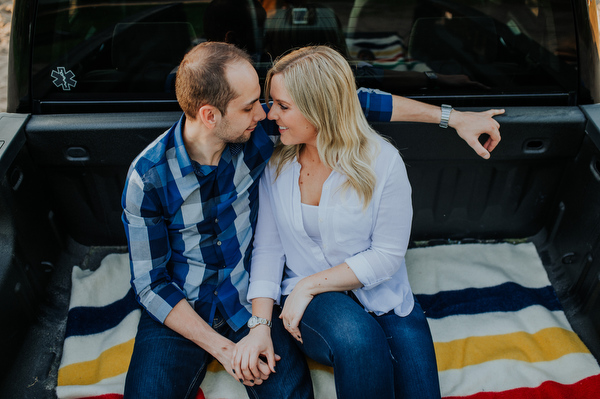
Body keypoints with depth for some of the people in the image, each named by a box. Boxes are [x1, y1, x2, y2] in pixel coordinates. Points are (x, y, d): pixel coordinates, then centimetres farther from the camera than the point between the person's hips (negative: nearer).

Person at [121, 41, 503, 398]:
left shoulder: (256, 129, -12)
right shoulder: (148, 176, -17)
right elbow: (150, 282, -10)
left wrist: (453, 117, -4)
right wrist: (222, 348, -16)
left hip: (249, 302, 1)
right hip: (179, 312, 0)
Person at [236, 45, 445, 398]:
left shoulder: (382, 161, -12)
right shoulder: (276, 163, -3)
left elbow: (388, 254, -12)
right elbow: (268, 248, -3)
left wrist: (310, 283, -16)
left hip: (382, 299, 0)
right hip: (310, 303, 1)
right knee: (356, 337, -32)